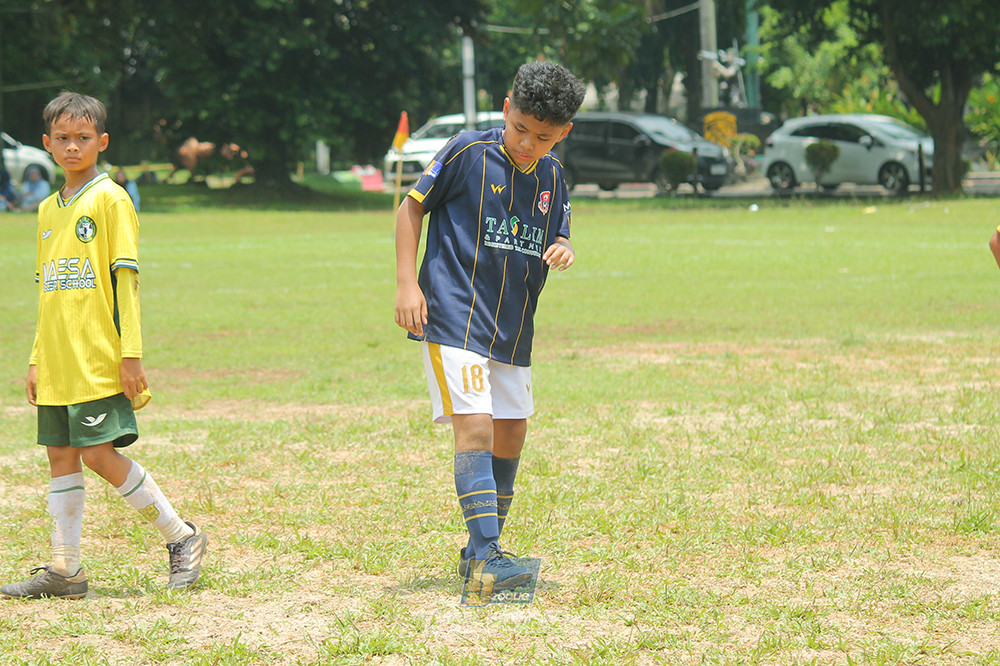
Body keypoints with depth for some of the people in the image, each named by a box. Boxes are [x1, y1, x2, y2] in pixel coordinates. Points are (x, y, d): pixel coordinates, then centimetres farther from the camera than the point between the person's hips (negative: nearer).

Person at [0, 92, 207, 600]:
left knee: (99, 453, -10)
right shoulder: (48, 209, 15)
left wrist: (131, 353, -15)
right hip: (58, 362, 7)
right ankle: (64, 569, 10)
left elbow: (126, 278, -10)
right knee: (60, 455, 6)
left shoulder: (110, 199, -6)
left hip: (99, 359, -7)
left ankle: (181, 538, 3)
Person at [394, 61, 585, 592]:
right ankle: (485, 556, -22)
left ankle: (481, 550, 26)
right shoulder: (469, 153, -10)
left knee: (511, 434, 12)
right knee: (474, 427, -17)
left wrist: (563, 250, -9)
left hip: (512, 327, 7)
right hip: (454, 317, -7)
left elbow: (557, 236, 16)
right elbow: (412, 206, -3)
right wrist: (407, 283, -10)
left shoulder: (552, 177, 6)